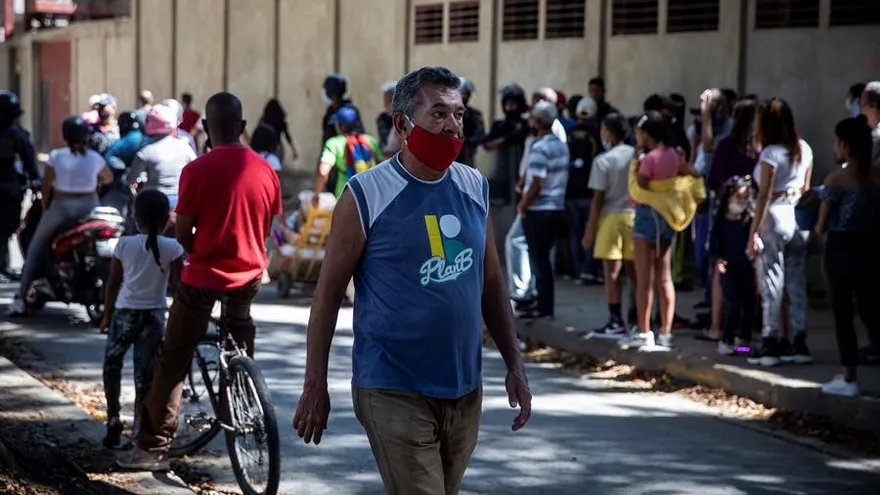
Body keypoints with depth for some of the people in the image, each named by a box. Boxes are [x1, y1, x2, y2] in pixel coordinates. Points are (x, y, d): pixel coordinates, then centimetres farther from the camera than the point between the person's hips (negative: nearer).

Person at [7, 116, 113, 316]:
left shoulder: (56, 156, -7)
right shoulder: (95, 158, 0)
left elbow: (46, 188, -3)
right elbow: (108, 178, 17)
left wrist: (45, 208, 12)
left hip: (61, 207, -1)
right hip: (89, 208, 1)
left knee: (35, 251, 12)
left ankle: (21, 299, 7)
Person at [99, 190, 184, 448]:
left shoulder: (124, 244, -4)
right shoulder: (172, 248, -6)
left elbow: (113, 284, 2)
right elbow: (178, 287, -4)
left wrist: (106, 316, 12)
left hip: (125, 313, 0)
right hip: (154, 316, 0)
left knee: (112, 363, 18)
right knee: (145, 372, 6)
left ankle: (113, 417, 7)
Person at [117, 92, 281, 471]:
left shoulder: (198, 170, -15)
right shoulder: (264, 170, -1)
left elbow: (183, 234, -8)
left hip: (204, 276, -4)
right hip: (248, 274, 4)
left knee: (173, 360, 2)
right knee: (241, 352, 26)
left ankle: (154, 447, 2)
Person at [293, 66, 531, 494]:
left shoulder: (475, 188, 7)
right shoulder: (366, 195, -9)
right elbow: (329, 293, -4)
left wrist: (514, 364, 9)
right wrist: (315, 386, -5)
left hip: (464, 392, 6)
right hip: (395, 393, -6)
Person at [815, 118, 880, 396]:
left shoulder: (836, 179, -13)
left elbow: (821, 226, -6)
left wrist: (820, 227, 14)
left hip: (841, 250, -5)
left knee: (843, 314, 4)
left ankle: (849, 379, 6)